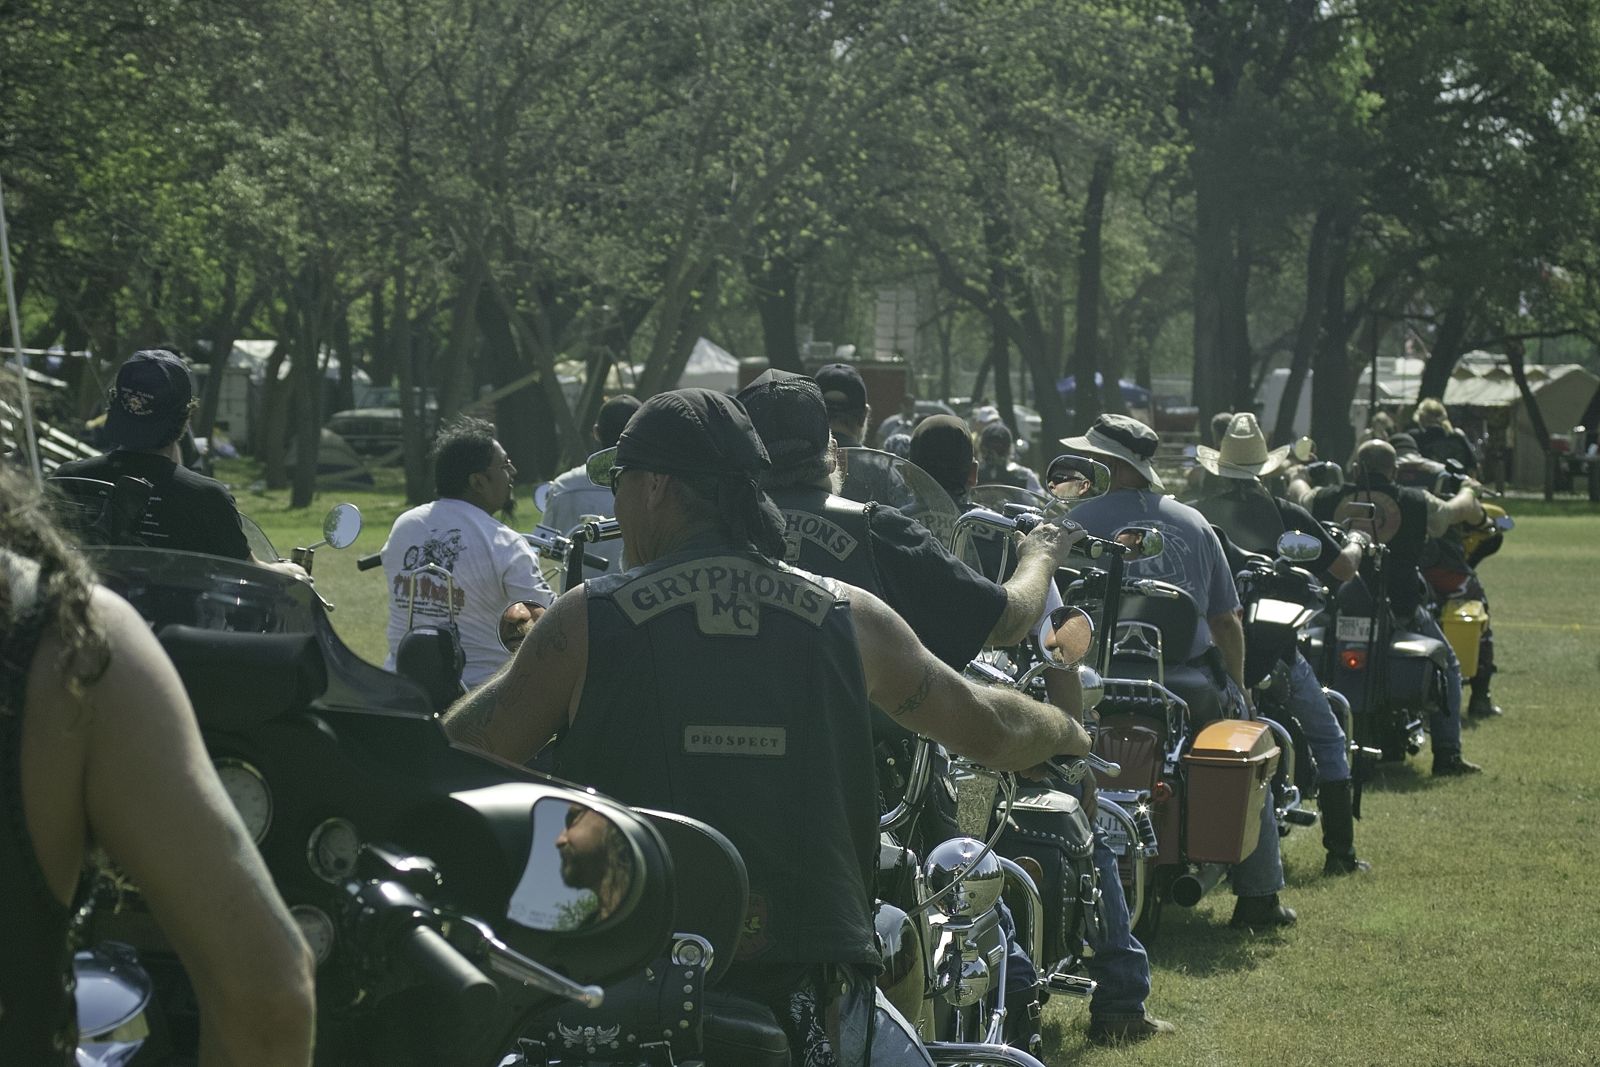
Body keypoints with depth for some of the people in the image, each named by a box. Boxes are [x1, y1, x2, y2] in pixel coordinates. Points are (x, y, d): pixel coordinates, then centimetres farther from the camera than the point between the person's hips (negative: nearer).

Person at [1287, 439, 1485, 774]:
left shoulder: (1328, 499, 1)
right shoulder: (1416, 504, -3)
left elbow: (1298, 494, 24)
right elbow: (1461, 510, 14)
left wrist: (1299, 476, 49)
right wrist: (1468, 491, 39)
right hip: (1401, 609, -1)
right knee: (1447, 668, 19)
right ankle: (1447, 754, 10)